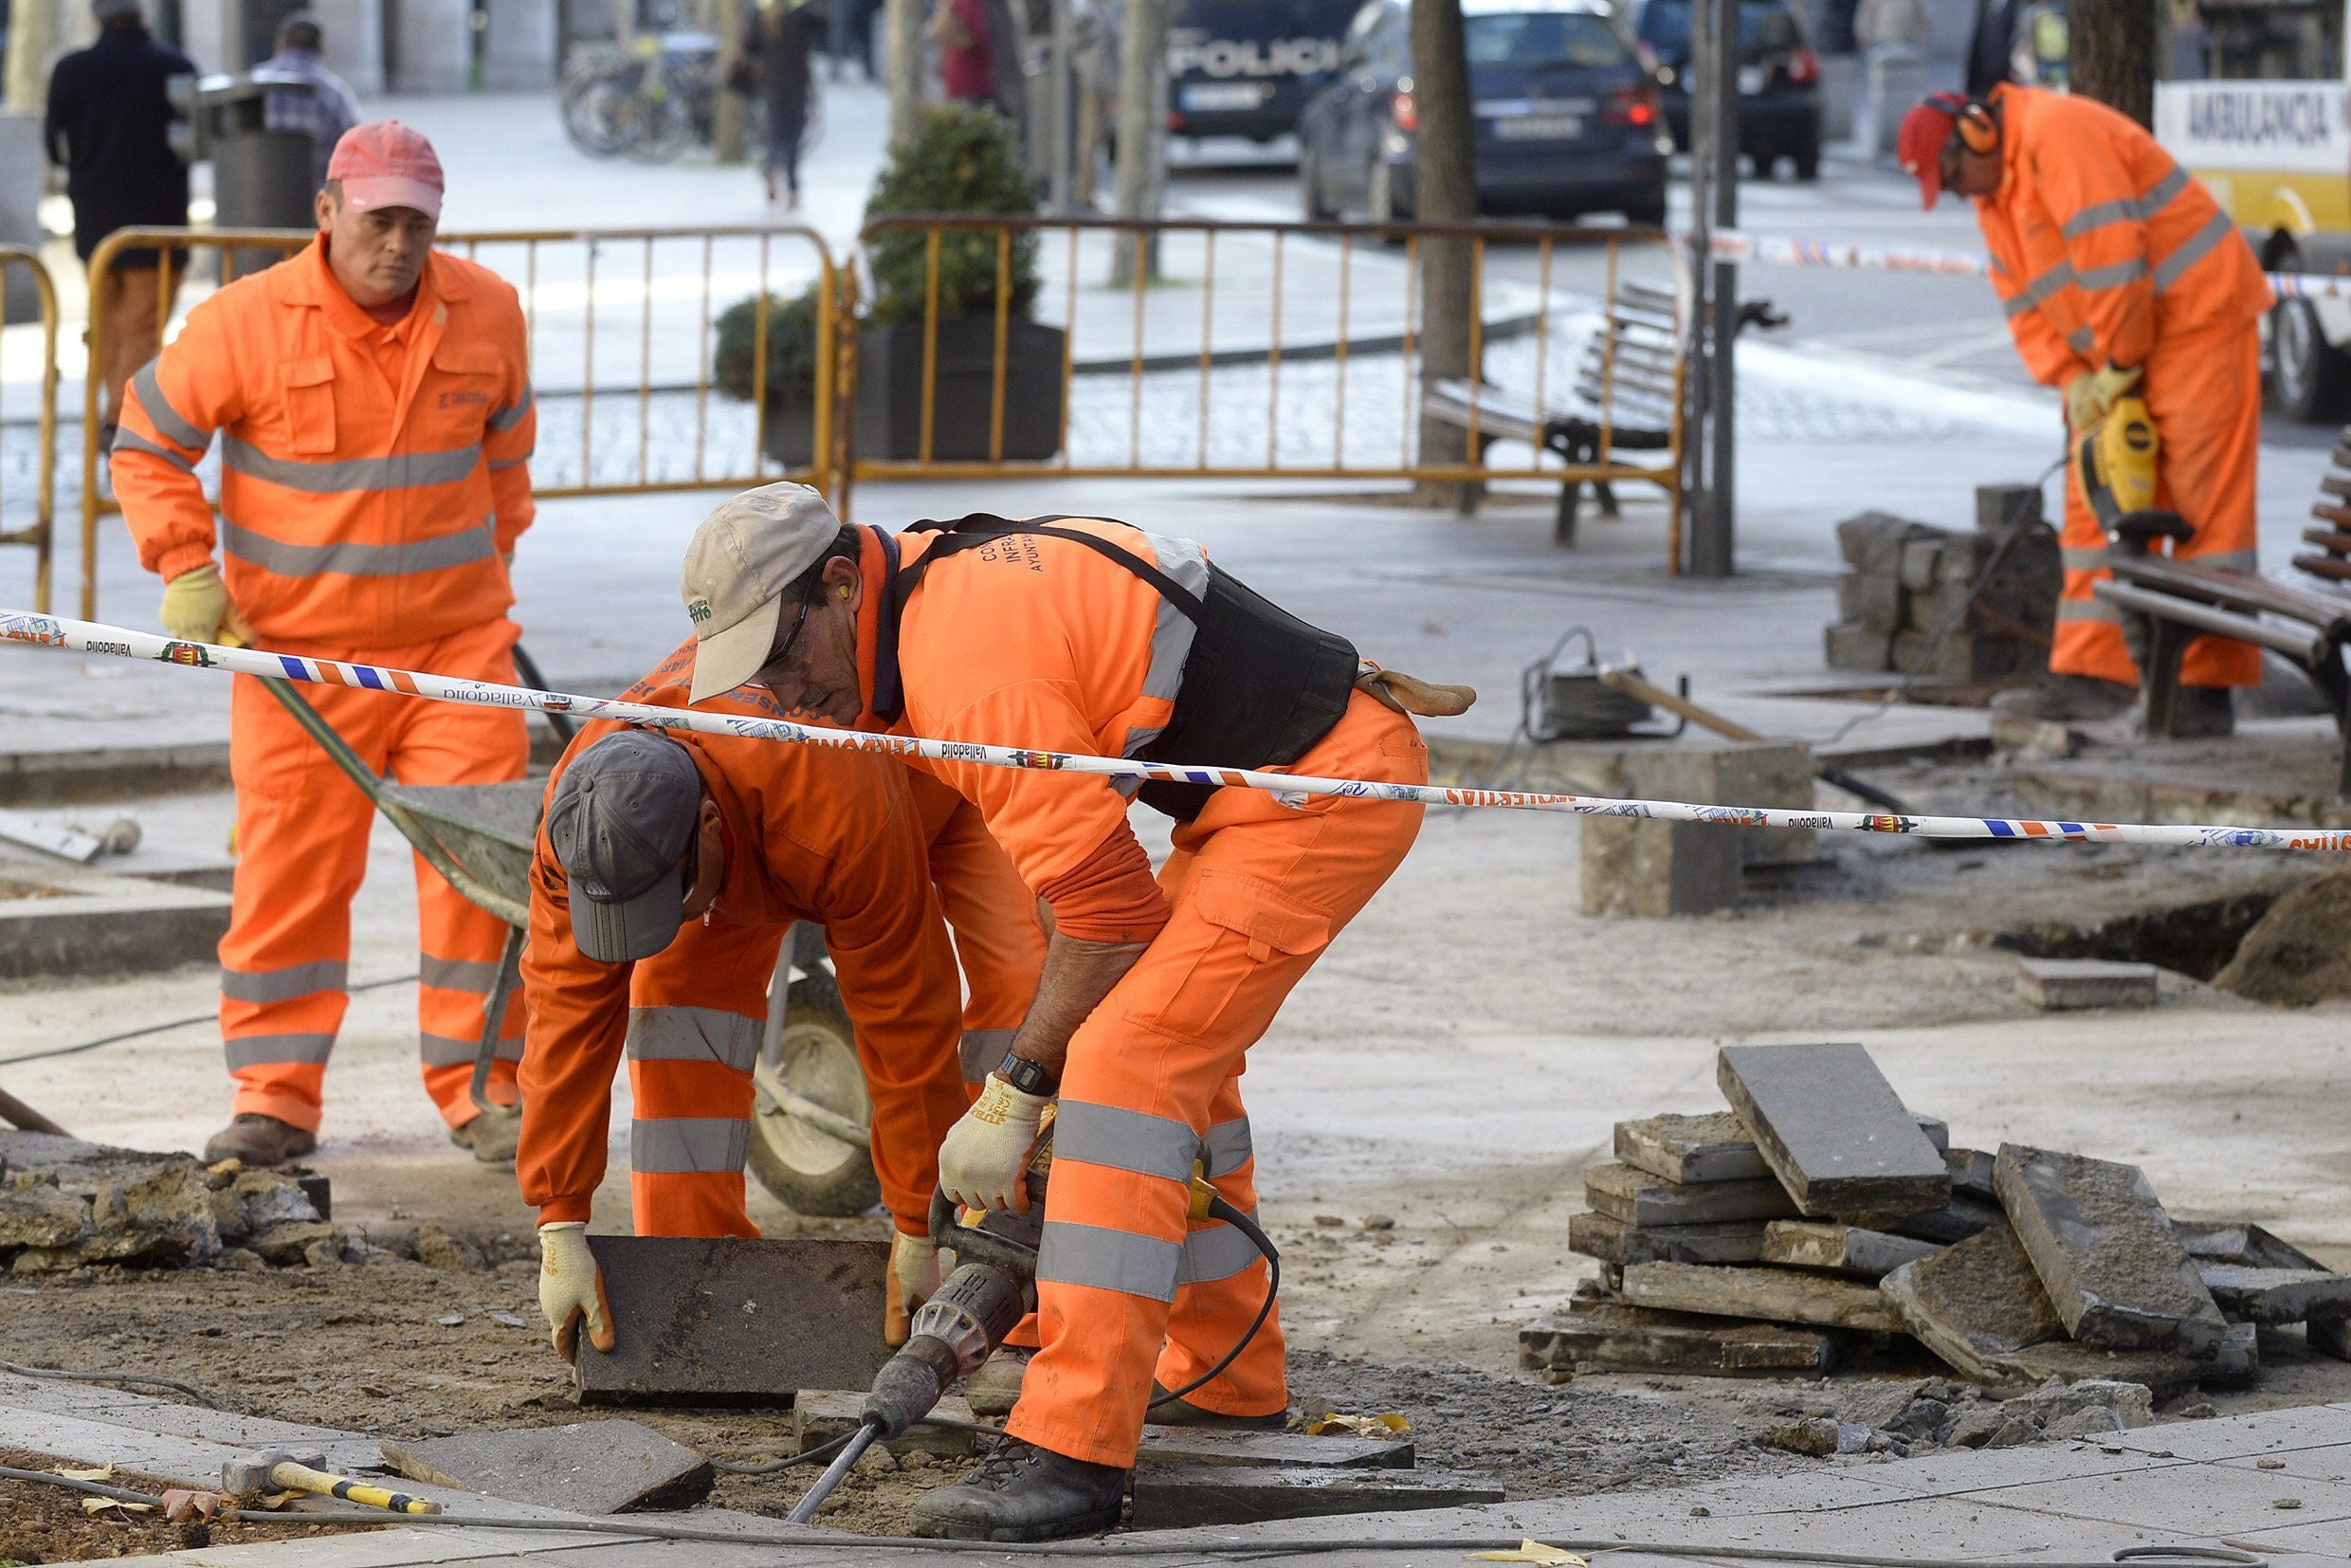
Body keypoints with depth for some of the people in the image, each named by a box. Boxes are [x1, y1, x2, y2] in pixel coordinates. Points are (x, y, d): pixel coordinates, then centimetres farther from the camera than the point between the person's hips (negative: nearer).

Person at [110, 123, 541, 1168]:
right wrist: (186, 571, -4)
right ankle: (275, 1098, 9)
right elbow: (147, 445, 3)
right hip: (299, 650, -2)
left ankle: (480, 1088, 8)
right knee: (289, 868, 1)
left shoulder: (486, 314, 4)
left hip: (456, 640, 2)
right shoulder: (246, 323, -7)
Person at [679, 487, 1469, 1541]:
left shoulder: (972, 671, -21)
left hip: (1328, 786, -11)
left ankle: (1073, 1452, -21)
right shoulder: (943, 575, 11)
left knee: (1126, 1067, -17)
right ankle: (1227, 1378, 36)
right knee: (1182, 1059, 23)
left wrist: (1013, 1096, -10)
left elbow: (1109, 908, -19)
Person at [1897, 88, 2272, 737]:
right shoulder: (1993, 192, 13)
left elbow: (2112, 257, -24)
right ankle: (2093, 677, 5)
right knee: (2095, 508, 6)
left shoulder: (2058, 134, -19)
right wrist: (2071, 378, -3)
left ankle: (2208, 692, -10)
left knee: (2205, 509, -8)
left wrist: (2119, 366, -16)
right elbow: (2022, 300, 12)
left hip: (2197, 322, -10)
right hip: (2115, 357, 10)